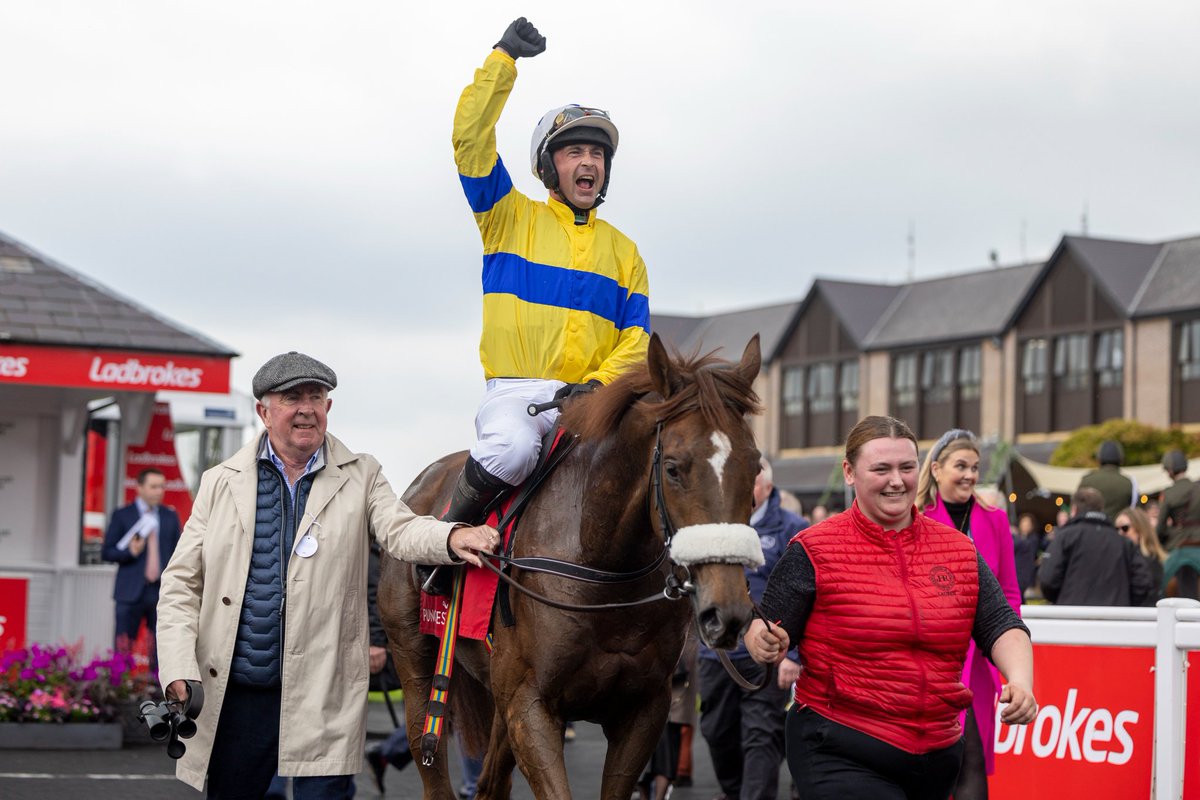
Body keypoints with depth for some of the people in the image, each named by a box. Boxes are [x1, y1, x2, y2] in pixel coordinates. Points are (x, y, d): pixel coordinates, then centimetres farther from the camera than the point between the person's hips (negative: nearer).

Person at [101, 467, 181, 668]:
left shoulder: (170, 516, 13)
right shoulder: (122, 515, 3)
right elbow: (106, 552, 2)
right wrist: (130, 552, -16)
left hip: (162, 592, 2)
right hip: (131, 592, -2)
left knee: (162, 651, -1)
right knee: (122, 651, -3)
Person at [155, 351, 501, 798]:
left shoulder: (360, 477, 7)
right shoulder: (221, 483, 8)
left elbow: (398, 530, -11)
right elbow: (181, 584, 7)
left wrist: (453, 538, -34)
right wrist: (178, 672, -6)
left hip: (323, 698, -2)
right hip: (233, 694, 2)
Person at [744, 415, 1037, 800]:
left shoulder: (959, 550, 9)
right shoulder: (814, 551, -3)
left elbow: (1001, 627, 5)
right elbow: (770, 629, -1)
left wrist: (1020, 682, -14)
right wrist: (765, 642, -25)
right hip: (840, 755, -5)